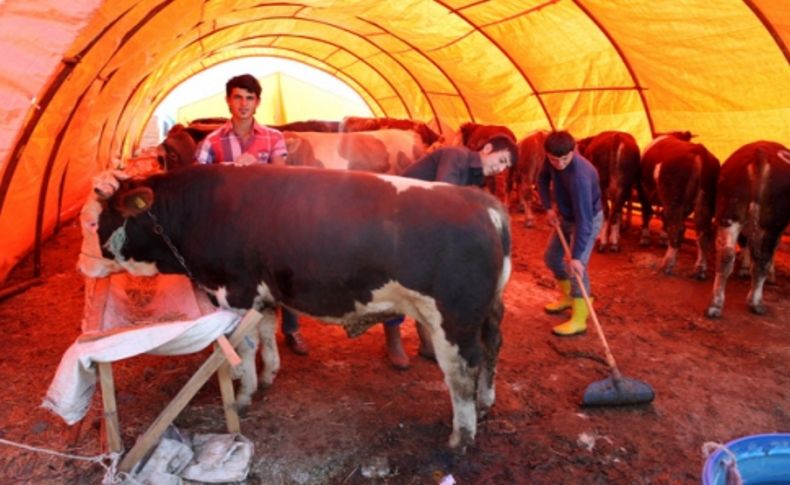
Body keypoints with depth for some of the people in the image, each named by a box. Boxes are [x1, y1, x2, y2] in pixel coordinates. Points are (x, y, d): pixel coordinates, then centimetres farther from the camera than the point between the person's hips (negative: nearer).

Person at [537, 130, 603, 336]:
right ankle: (568, 297, 38)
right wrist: (548, 207, -7)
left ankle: (579, 320, -6)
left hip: (588, 219, -8)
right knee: (552, 257, 16)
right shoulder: (552, 159, -17)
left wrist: (576, 256, -39)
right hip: (565, 216, 8)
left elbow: (583, 219, -39)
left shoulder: (580, 176, -39)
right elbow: (542, 178, 6)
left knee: (577, 268, -16)